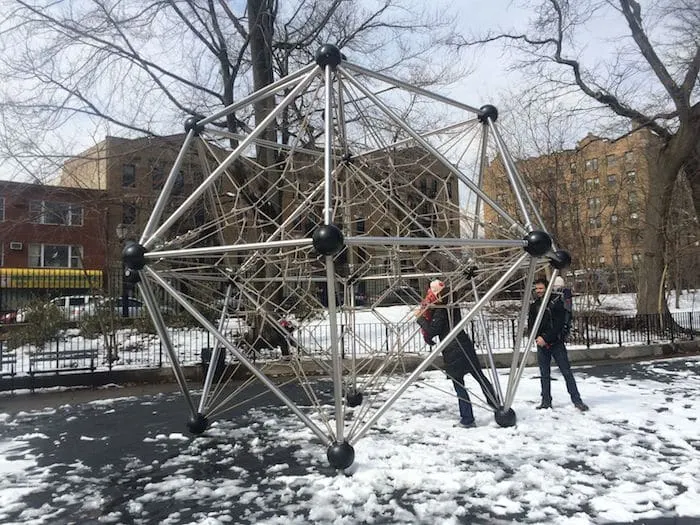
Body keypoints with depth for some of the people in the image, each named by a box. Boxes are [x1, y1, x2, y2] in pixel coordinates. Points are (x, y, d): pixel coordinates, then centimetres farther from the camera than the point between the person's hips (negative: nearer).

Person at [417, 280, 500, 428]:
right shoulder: (452, 306, 9)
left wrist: (421, 320, -4)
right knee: (480, 376, 19)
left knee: (459, 386, 2)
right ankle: (496, 404, 30)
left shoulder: (440, 311, -14)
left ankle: (467, 419, 5)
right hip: (465, 346, 7)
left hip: (452, 352, -7)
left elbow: (432, 331, -14)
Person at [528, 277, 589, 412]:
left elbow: (558, 325, -12)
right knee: (544, 374, 8)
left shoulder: (556, 302, -5)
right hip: (541, 345, 4)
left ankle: (577, 400, 6)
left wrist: (545, 338, -18)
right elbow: (530, 325, 8)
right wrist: (537, 338, -10)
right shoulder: (534, 306, 8)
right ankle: (546, 401, 15)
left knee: (567, 372, -1)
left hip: (556, 343, -4)